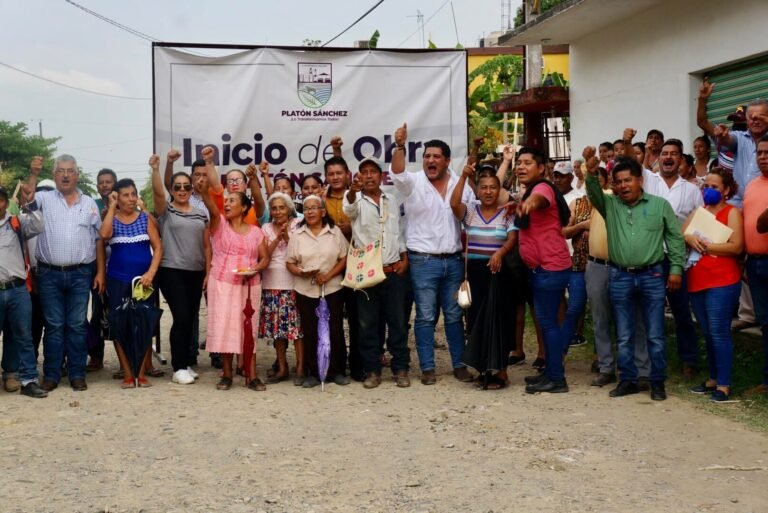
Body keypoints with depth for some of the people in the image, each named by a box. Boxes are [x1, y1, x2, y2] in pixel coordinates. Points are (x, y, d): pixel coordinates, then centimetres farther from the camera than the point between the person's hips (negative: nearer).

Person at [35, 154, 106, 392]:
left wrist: (100, 272, 4)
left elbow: (98, 240, 9)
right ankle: (51, 374, 12)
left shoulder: (90, 204, 8)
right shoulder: (44, 199, 5)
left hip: (80, 274, 1)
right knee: (53, 326, 5)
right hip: (50, 274, -1)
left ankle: (77, 374, 13)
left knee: (77, 325, 6)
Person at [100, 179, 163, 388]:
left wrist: (151, 273, -13)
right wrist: (111, 207, -11)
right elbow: (104, 235, -18)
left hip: (144, 279, 0)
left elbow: (157, 247, 1)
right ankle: (127, 373, 8)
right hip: (118, 280, 0)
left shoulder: (145, 218, 6)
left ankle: (141, 373, 9)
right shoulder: (111, 219, 5)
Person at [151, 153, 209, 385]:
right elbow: (157, 192, -20)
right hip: (171, 271, -4)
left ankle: (185, 363, 21)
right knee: (181, 317, -11)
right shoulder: (165, 210, 1)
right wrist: (155, 169, -33)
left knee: (189, 319, 9)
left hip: (196, 273, 4)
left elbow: (206, 245, 11)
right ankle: (179, 368, -2)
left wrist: (208, 272, 5)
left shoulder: (201, 214, 11)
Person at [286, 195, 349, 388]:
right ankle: (312, 373, 12)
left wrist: (328, 275, -12)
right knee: (310, 332, 3)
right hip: (305, 291, 1)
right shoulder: (297, 235, 5)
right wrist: (301, 272, -16)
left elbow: (344, 258, 1)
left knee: (335, 330, 1)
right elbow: (290, 263, 4)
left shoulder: (335, 232, 3)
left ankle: (337, 371, 13)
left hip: (332, 289, -1)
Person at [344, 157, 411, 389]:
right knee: (368, 323, 3)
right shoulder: (356, 200, -1)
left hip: (394, 271, 2)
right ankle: (372, 371, 11)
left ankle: (400, 368, 14)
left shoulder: (392, 200, 11)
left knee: (398, 321, 5)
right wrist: (353, 190, -49)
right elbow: (349, 208, -27)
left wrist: (404, 259, 4)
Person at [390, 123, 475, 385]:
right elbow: (398, 173, -25)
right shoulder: (413, 182, -4)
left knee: (454, 315, 11)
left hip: (454, 260, 3)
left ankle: (459, 364, 21)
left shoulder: (461, 186, 6)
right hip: (423, 261, -3)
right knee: (425, 317, 3)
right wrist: (399, 146, -41)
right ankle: (427, 368, 11)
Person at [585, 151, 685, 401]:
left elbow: (675, 237, 3)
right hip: (620, 277, 2)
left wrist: (676, 268, -3)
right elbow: (594, 194, -14)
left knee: (655, 335, 3)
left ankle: (657, 382, 14)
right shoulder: (610, 205, 6)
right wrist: (592, 173, -32)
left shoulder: (660, 205, 2)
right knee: (624, 336, 9)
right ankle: (628, 380, 20)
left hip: (652, 276, -2)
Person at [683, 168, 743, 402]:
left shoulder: (732, 212, -2)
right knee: (707, 334, 12)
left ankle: (723, 384, -2)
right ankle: (713, 379, 21)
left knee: (719, 333, -8)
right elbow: (680, 235, 8)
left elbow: (736, 246, -13)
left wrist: (706, 246, -13)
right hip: (697, 281, 6)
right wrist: (690, 238, -13)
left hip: (722, 281, -6)